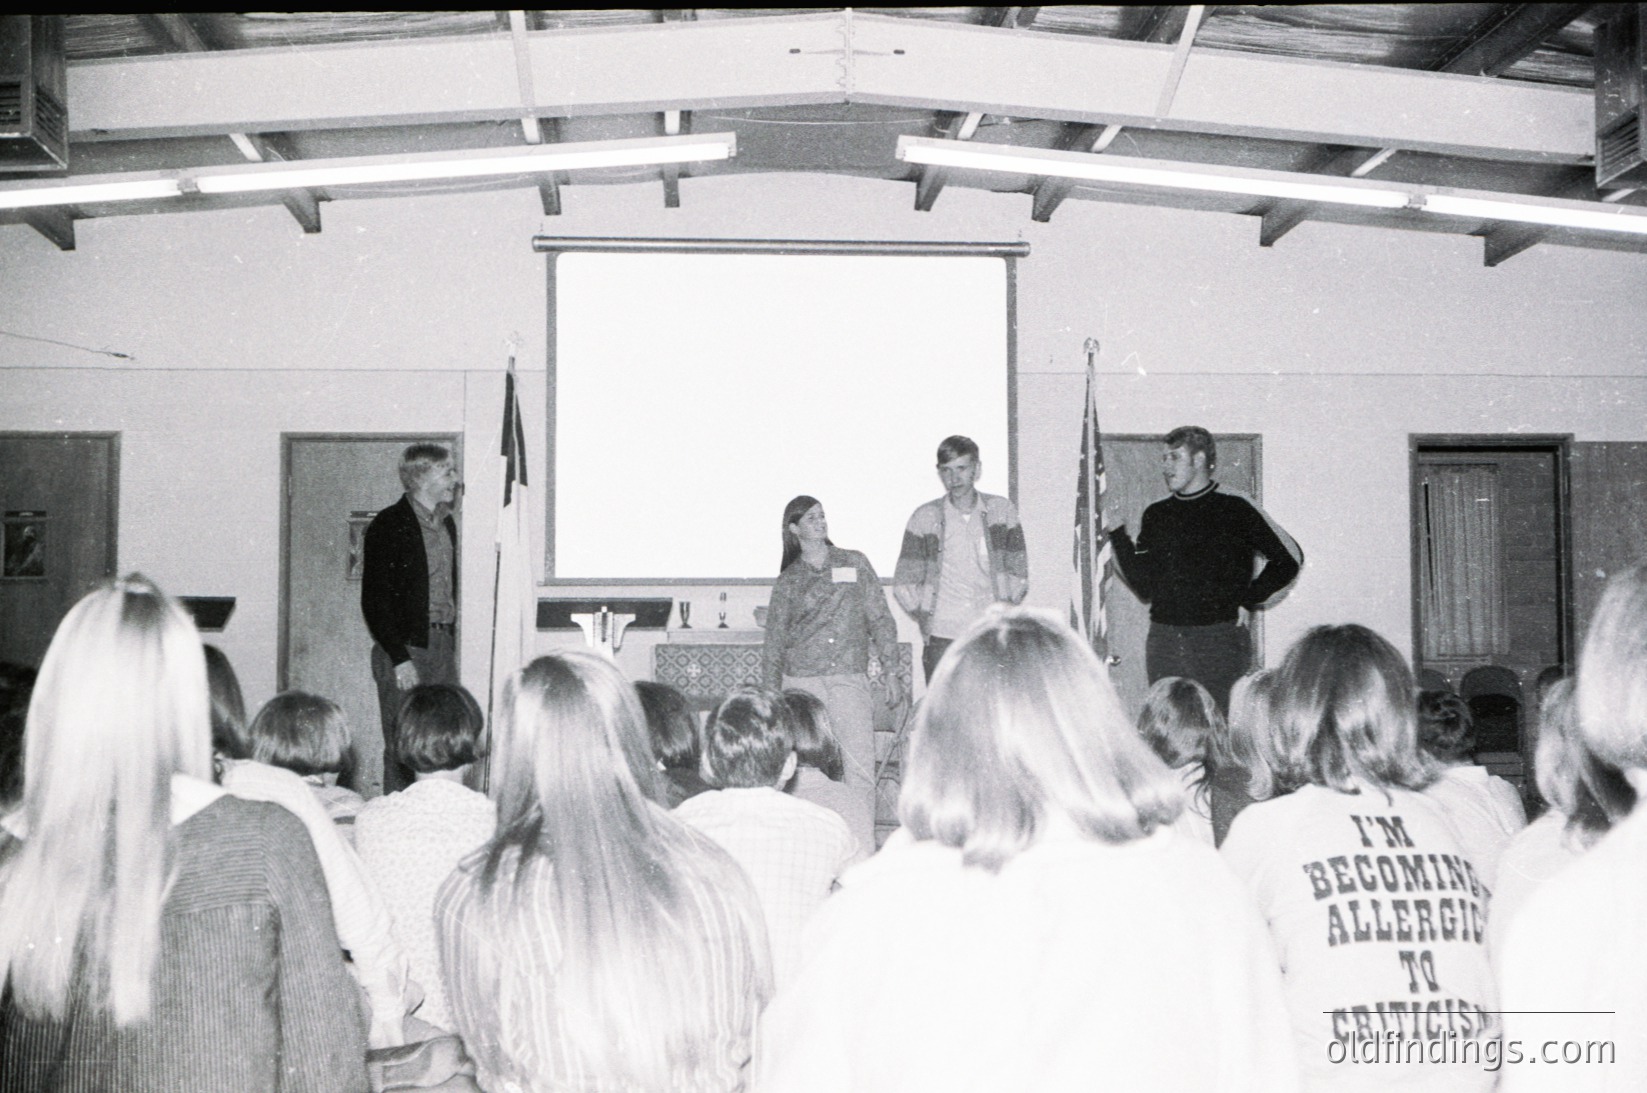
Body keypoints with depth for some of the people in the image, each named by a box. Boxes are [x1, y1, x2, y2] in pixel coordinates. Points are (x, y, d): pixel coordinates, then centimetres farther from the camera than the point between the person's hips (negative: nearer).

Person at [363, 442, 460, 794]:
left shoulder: (447, 524, 15)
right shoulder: (388, 525, -7)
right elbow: (374, 600, -11)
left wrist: (452, 648, 8)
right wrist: (399, 658, -16)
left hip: (443, 646, 6)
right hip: (405, 649, -6)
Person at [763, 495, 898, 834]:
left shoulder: (855, 564, 12)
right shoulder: (788, 582, 11)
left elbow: (880, 618, 11)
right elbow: (774, 643, 14)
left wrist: (890, 666, 1)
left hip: (850, 680, 0)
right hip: (802, 683, 0)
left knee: (860, 766, -11)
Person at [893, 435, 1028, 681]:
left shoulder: (1001, 511, 8)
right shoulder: (925, 518, 4)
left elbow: (1018, 573, 12)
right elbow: (903, 584, 7)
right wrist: (924, 619, 2)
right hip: (942, 638, -1)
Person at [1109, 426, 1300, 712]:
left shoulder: (1234, 508, 0)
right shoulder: (1156, 514, 12)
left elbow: (1289, 557, 7)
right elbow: (1144, 587, 6)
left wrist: (1249, 598, 1)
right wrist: (1118, 535, -2)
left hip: (1220, 638, -4)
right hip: (1164, 639, 4)